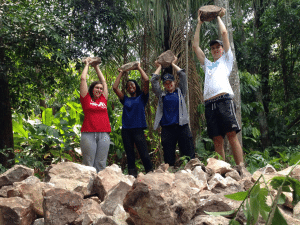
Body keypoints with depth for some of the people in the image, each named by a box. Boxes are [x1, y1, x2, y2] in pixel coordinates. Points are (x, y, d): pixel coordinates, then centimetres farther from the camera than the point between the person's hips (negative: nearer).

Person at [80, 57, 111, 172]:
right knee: (88, 163, -4)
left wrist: (96, 67, 34)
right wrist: (87, 64, 24)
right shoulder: (86, 99, 9)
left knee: (101, 163, 2)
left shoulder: (103, 99, 17)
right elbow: (83, 79, 11)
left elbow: (103, 81, 27)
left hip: (104, 135, 3)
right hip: (89, 134, -3)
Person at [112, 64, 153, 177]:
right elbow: (115, 87, 12)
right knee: (130, 156, 6)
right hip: (126, 130, 4)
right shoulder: (125, 100, 17)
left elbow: (146, 80, 0)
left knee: (144, 154, -9)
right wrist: (121, 73, 20)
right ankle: (132, 176, 11)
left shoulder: (142, 98, 9)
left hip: (138, 129, -4)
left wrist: (139, 68, 10)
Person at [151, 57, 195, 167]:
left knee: (188, 154, -4)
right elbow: (154, 80, 13)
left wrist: (173, 64, 21)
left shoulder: (180, 92, 14)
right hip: (167, 128, 1)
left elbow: (183, 75, 10)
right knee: (168, 156, 1)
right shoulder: (161, 95, 15)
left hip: (182, 126, -1)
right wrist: (159, 67, 24)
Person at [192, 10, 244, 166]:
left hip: (224, 100, -4)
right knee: (217, 140, -1)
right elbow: (195, 46, 32)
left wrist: (218, 17, 29)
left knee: (232, 136, -12)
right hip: (209, 104, 4)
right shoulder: (207, 64, 33)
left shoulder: (226, 60, 22)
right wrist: (199, 23, 33)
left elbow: (224, 33, 16)